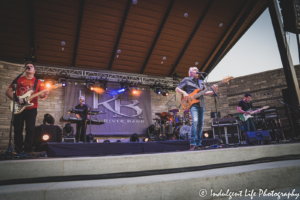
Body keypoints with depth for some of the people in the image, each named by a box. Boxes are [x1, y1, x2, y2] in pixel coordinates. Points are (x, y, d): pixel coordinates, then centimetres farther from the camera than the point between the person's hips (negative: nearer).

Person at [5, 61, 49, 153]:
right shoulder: (18, 80, 9)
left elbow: (41, 96, 3)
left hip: (31, 109, 0)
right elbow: (7, 92, 7)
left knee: (30, 130, 0)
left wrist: (45, 94, -21)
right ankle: (18, 151, 14)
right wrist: (16, 98, -11)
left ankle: (28, 151, 10)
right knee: (18, 130, 3)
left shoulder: (38, 82, 8)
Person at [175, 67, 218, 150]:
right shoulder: (186, 80, 6)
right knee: (195, 121, -24)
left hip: (201, 105, 6)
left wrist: (214, 91, -1)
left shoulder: (201, 82, 22)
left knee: (200, 124, 4)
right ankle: (192, 143, -16)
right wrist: (184, 93, -15)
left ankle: (198, 143, 14)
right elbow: (177, 89, 3)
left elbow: (205, 92, 16)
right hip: (193, 104, -6)